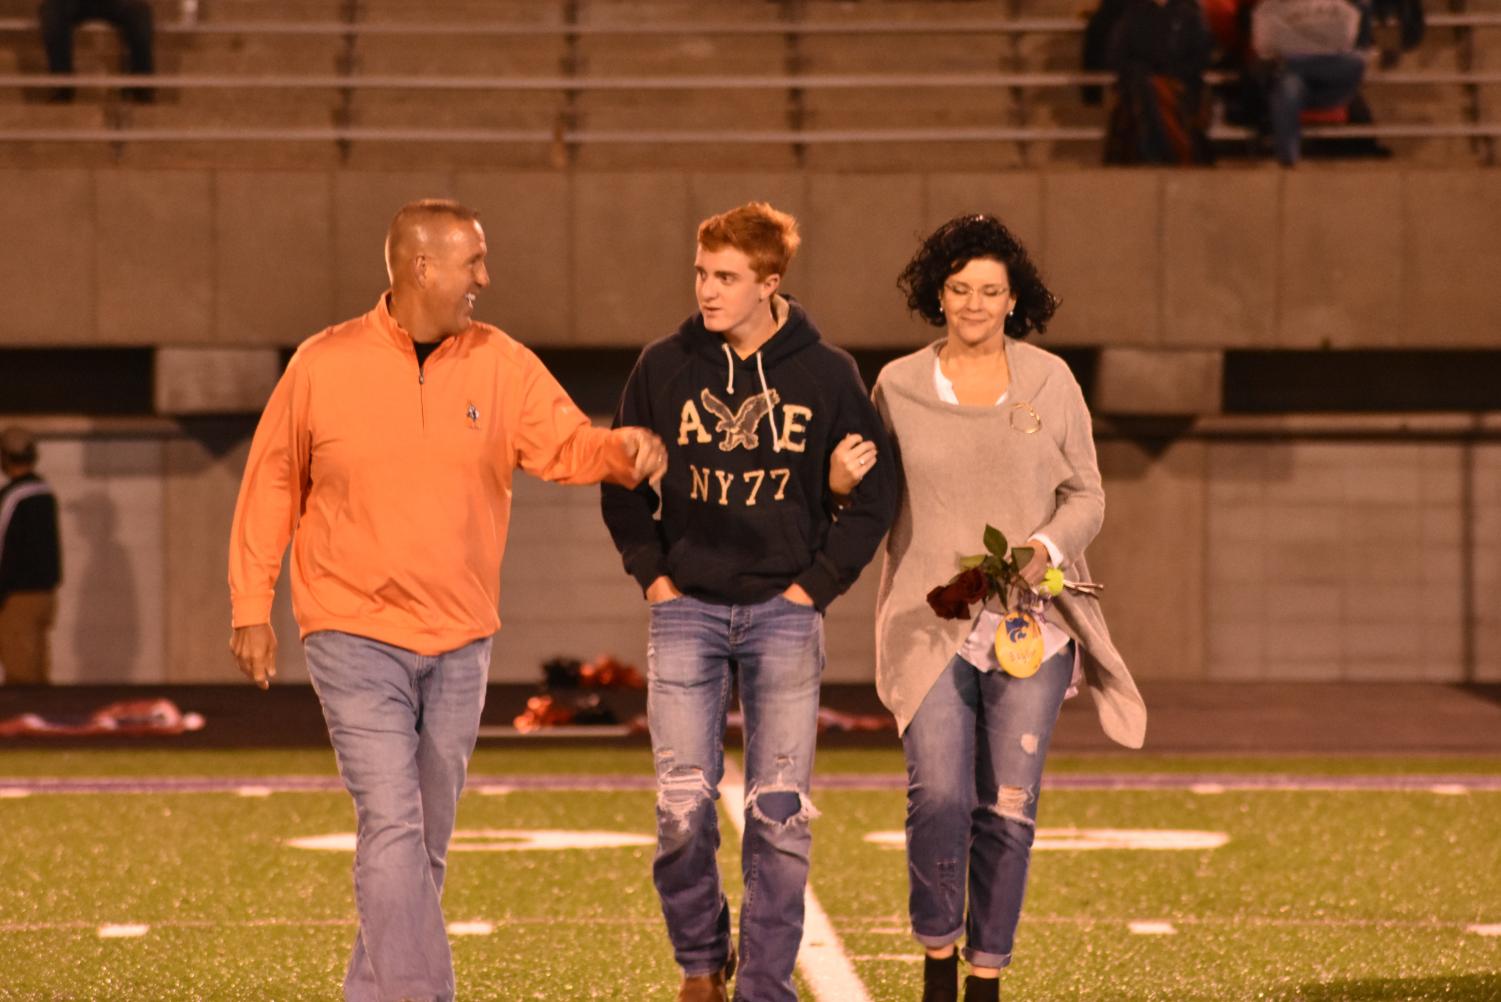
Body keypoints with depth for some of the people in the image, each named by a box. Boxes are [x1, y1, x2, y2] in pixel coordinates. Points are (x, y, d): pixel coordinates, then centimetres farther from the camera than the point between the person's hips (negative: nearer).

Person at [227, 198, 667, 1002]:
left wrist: (622, 448, -30)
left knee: (425, 841, 12)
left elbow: (564, 443, -8)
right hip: (356, 639, -4)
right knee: (392, 828, -15)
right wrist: (252, 608, 1)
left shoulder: (503, 365, 3)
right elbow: (271, 485, 3)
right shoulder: (324, 364, -3)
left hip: (459, 643, 4)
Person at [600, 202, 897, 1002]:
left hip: (784, 613, 0)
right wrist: (650, 571, 2)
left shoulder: (825, 372, 1)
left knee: (780, 812, -2)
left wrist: (820, 581, 0)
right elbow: (622, 482, 12)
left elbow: (874, 490, 7)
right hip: (687, 609, 0)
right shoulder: (664, 367, 2)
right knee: (683, 802, -5)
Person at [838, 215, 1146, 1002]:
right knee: (939, 796, -15)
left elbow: (1087, 495, 8)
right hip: (932, 622, -1)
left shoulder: (1049, 380, 6)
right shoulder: (899, 385, 6)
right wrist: (844, 479, -4)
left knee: (1008, 809, 0)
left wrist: (1045, 547, -10)